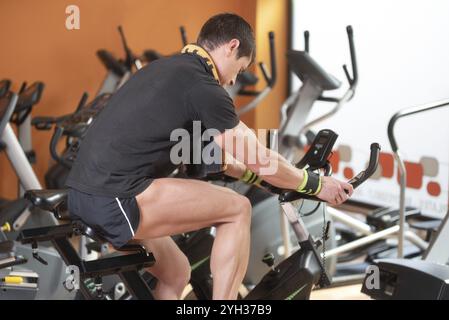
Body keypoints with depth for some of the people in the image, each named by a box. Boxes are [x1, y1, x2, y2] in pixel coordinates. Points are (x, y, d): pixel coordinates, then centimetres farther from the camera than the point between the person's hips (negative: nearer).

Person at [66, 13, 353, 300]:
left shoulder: (168, 70, 19)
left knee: (176, 274, 22)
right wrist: (316, 184, 12)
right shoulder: (202, 87, -9)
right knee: (238, 209, -3)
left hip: (84, 194, 10)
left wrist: (251, 175, 37)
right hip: (116, 200, -10)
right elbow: (260, 160, -3)